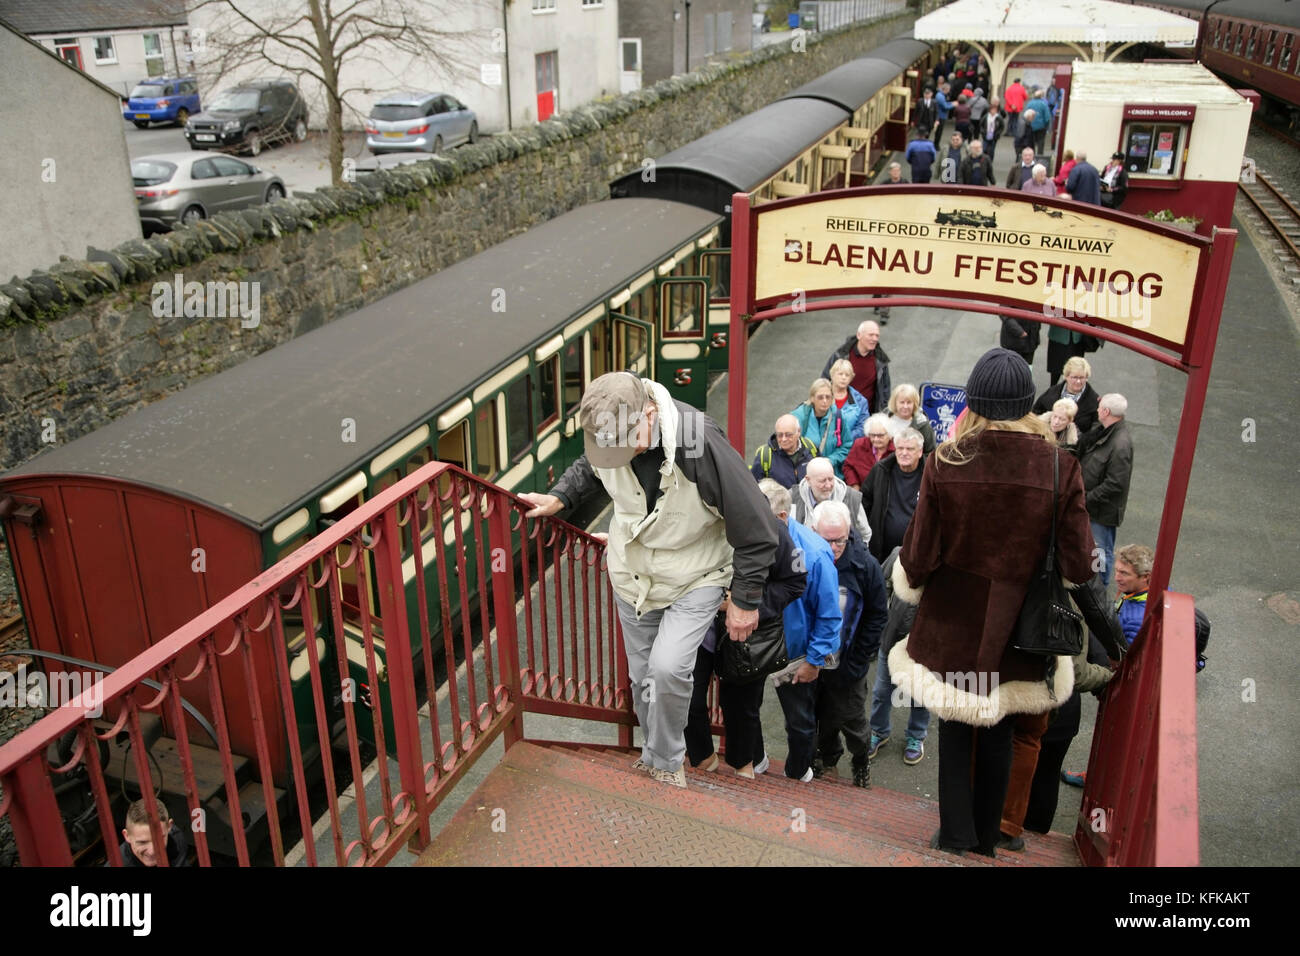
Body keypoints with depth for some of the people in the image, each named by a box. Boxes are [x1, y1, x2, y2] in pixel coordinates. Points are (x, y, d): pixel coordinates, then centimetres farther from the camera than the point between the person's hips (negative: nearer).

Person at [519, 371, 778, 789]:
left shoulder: (700, 443, -35)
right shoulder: (607, 431, -17)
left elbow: (756, 531, -23)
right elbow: (589, 469, 12)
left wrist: (745, 600, -14)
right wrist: (559, 498, -5)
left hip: (694, 579, -5)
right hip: (632, 574, 5)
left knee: (668, 668, -21)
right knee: (642, 676, 15)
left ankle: (667, 762, 7)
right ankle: (653, 752, 41)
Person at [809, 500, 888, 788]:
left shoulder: (865, 565, -13)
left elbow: (877, 616, -2)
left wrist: (858, 660, -5)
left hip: (847, 664, -1)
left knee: (851, 717, 10)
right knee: (820, 715, 16)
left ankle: (861, 759, 38)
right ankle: (828, 754, 43)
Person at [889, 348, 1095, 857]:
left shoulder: (945, 463, -17)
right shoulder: (1060, 467, -16)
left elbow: (918, 557, -12)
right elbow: (1078, 566, -14)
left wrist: (910, 579, 10)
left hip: (952, 623, -1)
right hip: (1018, 628, 1)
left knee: (955, 728, 19)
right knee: (999, 733, 21)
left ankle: (955, 836, 27)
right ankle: (986, 840, 37)